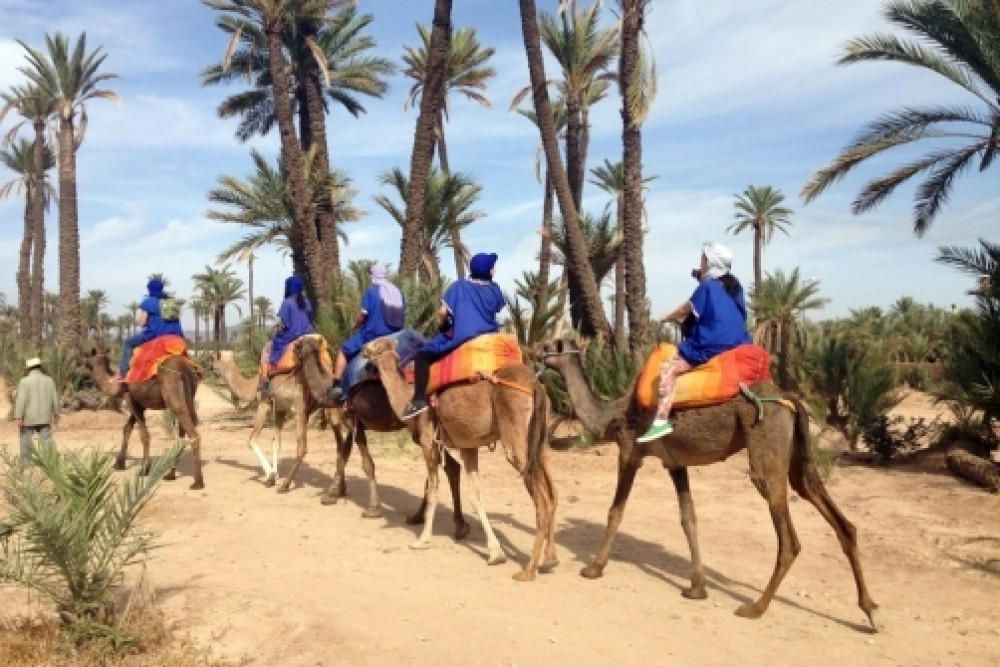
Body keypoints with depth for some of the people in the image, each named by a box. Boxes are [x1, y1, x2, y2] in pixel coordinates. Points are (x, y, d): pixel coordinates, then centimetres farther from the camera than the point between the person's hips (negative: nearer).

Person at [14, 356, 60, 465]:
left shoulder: (25, 381, -10)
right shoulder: (49, 380, 2)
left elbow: (21, 400, -16)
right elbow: (55, 398, 6)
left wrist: (19, 417, -16)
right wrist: (56, 414, 16)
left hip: (28, 418, -3)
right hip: (44, 417, 3)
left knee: (26, 440, 13)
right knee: (47, 440, 1)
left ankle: (26, 463, 21)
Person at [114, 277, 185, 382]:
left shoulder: (148, 302, 0)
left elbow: (141, 322, -4)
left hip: (155, 334, -5)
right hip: (175, 334, 5)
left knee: (128, 342, 15)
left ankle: (122, 374, 5)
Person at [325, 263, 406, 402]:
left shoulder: (371, 291, -9)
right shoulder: (398, 293, 7)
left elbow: (363, 315, -8)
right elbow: (401, 318, 12)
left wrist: (356, 325, 11)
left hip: (372, 334, -5)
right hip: (393, 337, 5)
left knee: (344, 351, 12)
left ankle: (337, 385, 1)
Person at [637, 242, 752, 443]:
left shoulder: (707, 286, -6)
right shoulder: (735, 287, 16)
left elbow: (686, 309, 4)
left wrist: (666, 318, 21)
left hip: (712, 348, -9)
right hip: (736, 346, 9)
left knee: (668, 368, -13)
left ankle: (662, 421, -25)